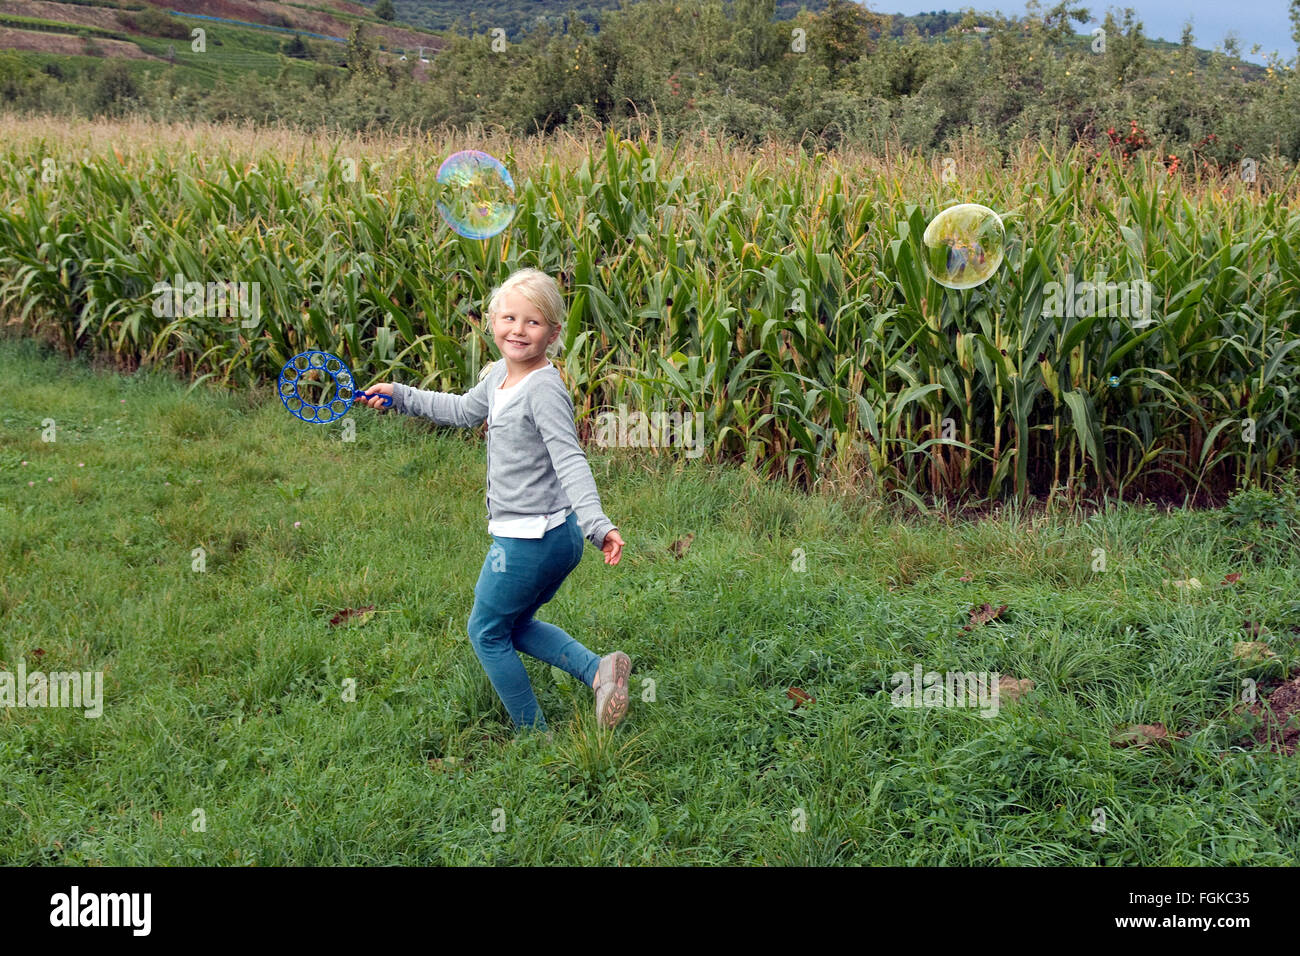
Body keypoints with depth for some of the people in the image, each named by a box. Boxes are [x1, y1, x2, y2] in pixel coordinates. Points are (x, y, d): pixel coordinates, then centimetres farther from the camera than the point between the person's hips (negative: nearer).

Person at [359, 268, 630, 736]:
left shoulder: (544, 389, -21)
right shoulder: (501, 374, 8)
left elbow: (570, 461, -29)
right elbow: (462, 410, 27)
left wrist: (597, 523, -41)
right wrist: (398, 395, 27)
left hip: (528, 539, -10)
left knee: (487, 631, 8)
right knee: (515, 625, 24)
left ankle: (534, 736, 19)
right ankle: (598, 669, 11)